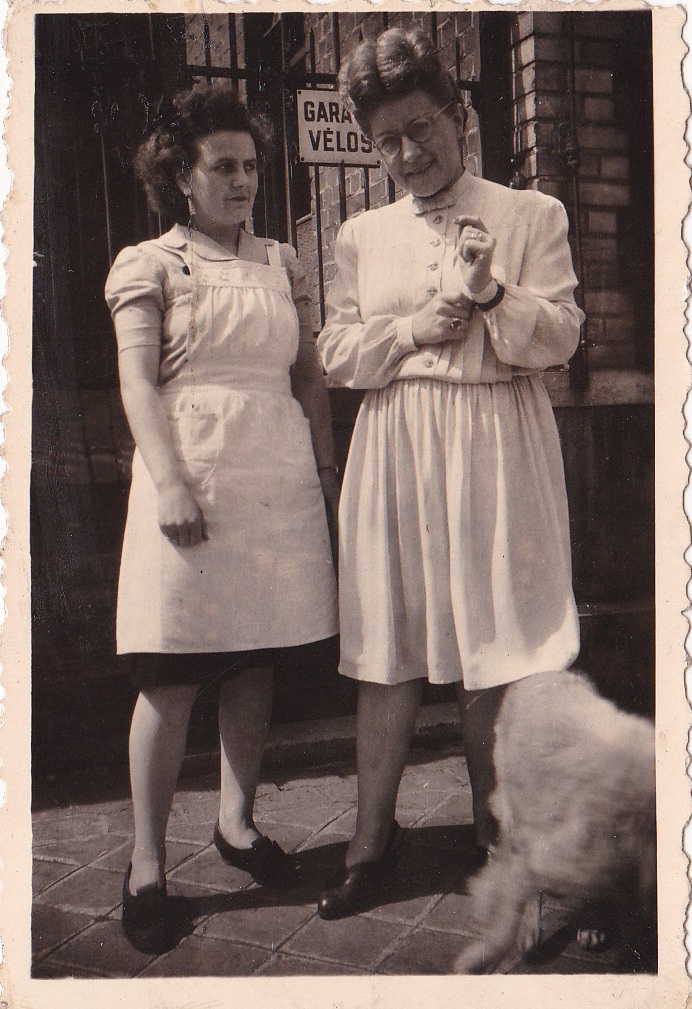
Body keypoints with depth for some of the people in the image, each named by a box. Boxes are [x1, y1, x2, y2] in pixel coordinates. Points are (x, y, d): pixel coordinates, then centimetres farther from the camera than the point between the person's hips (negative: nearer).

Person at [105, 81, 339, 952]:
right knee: (173, 675, -4)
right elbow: (139, 383, -5)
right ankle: (146, 865, 8)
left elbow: (310, 374, 17)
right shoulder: (147, 264, 5)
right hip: (192, 478, -4)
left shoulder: (283, 265, 17)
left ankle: (236, 822, 26)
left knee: (256, 664, 9)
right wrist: (168, 480, -16)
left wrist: (326, 468, 10)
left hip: (279, 479, 4)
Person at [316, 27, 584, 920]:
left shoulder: (533, 216, 7)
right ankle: (372, 837, 16)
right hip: (395, 451, 2)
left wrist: (492, 294, -17)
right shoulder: (360, 236, 14)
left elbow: (559, 339, 0)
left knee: (493, 643, 2)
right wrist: (410, 331, -8)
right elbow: (335, 354, 9)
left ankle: (493, 825, 22)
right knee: (387, 643, 3)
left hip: (497, 446, -2)